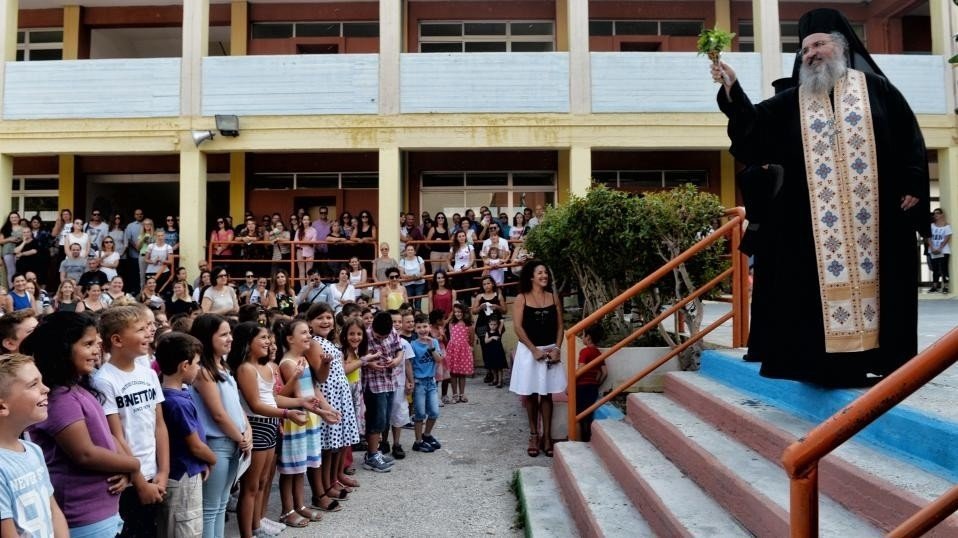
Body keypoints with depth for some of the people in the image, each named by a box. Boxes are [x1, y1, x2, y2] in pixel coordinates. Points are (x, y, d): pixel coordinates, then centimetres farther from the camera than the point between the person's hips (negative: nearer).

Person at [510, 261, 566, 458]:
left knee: (546, 394, 6)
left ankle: (546, 436, 14)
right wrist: (534, 350, -14)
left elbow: (560, 325, 4)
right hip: (529, 351, -2)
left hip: (550, 350, 2)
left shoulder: (553, 297, 4)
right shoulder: (521, 299, -4)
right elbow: (518, 327, -10)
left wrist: (557, 348, -8)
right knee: (530, 394, 7)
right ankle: (534, 435, 19)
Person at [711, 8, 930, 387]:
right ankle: (838, 361, 5)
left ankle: (881, 359, 11)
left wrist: (912, 185, -2)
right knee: (827, 282, -1)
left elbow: (909, 136, 7)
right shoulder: (791, 102, 13)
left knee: (873, 279, 2)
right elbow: (753, 127, -1)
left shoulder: (874, 88, 10)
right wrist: (731, 88, -13)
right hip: (816, 221, 1)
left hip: (876, 213, -1)